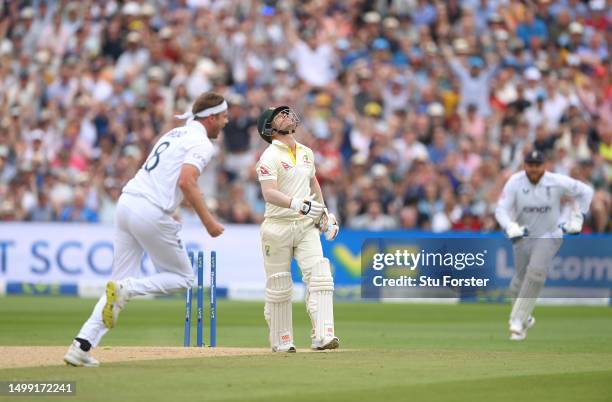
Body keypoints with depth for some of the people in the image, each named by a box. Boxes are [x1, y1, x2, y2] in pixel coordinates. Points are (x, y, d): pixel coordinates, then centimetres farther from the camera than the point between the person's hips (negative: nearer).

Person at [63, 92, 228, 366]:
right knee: (182, 279, 9)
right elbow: (186, 181, -20)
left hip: (126, 202, 8)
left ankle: (82, 345, -4)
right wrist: (207, 220, -17)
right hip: (152, 213, -8)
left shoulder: (176, 134, 23)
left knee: (122, 278, 9)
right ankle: (126, 289, -13)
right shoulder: (201, 143, -5)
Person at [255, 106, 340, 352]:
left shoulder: (306, 153, 13)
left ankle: (322, 336, -21)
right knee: (278, 287, 3)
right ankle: (281, 341, 17)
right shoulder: (269, 157, -9)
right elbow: (269, 193, -22)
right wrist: (296, 204, -37)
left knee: (319, 276, -13)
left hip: (307, 226, 5)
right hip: (278, 227, -5)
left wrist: (324, 213, 23)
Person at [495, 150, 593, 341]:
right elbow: (501, 210, -17)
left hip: (549, 235, -2)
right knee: (521, 278, 7)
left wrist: (576, 220, -2)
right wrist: (511, 228, -36)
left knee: (536, 271, -24)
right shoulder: (515, 182, -14)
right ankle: (524, 318, 35)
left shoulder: (557, 182, -15)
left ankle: (518, 320, -20)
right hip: (522, 235, 2)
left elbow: (585, 191, -1)